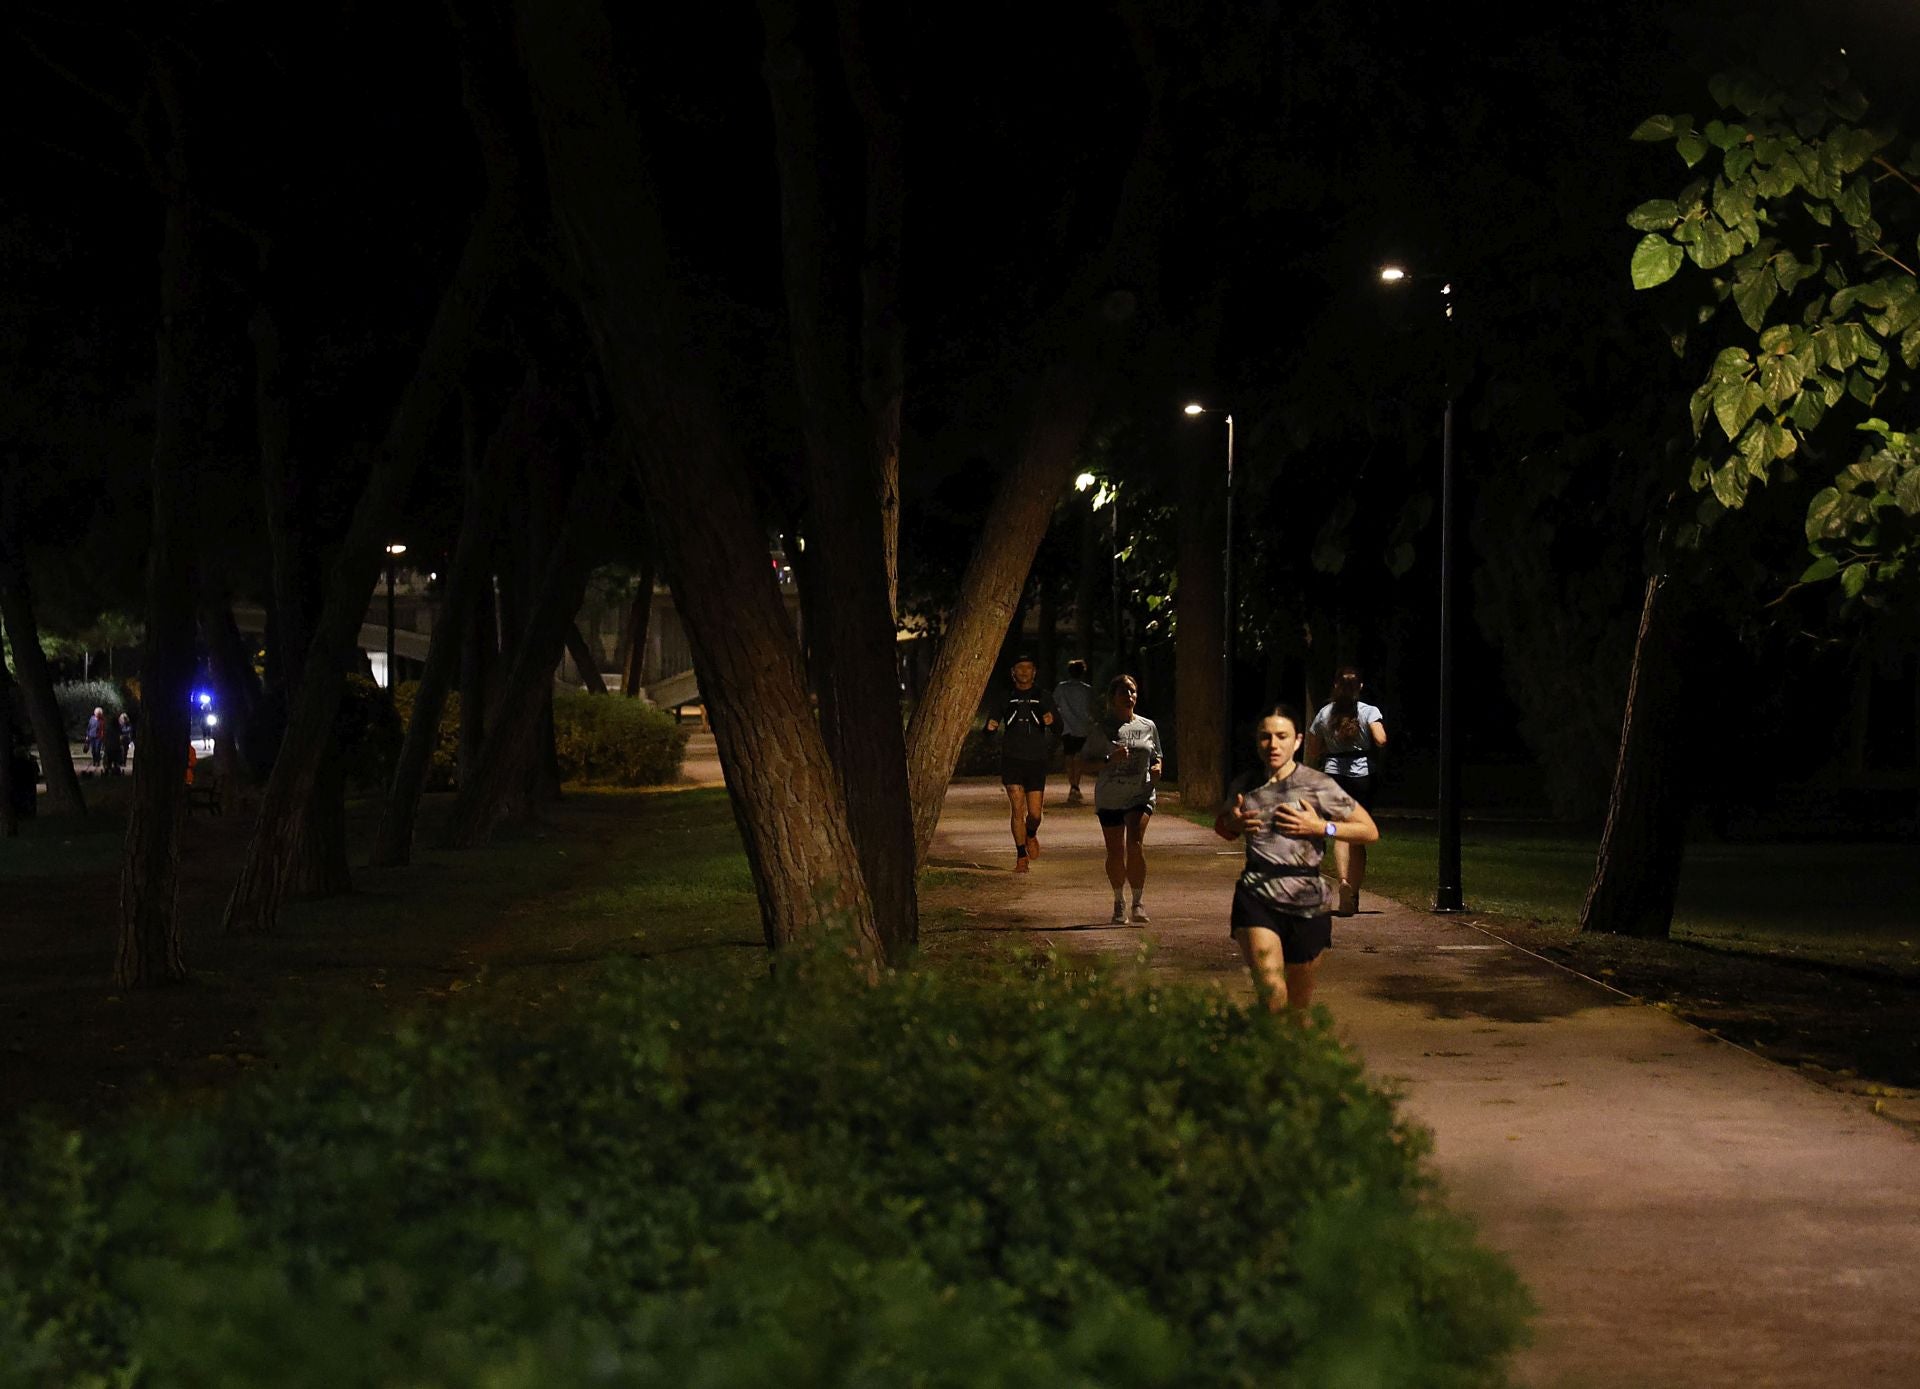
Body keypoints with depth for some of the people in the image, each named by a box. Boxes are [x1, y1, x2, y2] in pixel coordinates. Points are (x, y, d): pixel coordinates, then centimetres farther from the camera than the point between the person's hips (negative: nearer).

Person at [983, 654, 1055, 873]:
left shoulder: (1042, 699, 9)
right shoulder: (1006, 699, 10)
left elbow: (1053, 735, 7)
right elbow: (991, 729, 12)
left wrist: (1049, 724, -16)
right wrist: (991, 726, -13)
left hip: (1036, 762, 0)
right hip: (1012, 761, 0)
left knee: (1035, 813, -2)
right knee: (1017, 809, -9)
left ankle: (1031, 835, 32)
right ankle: (1021, 856, 1)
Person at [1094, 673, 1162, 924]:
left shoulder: (1147, 726, 9)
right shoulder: (1102, 729, 0)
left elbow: (1156, 757, 20)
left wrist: (1157, 768, -3)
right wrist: (1111, 760, -19)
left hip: (1141, 794, 0)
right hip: (1109, 798, 0)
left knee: (1135, 844, -20)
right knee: (1115, 853, 4)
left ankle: (1138, 903, -13)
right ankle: (1119, 903, 24)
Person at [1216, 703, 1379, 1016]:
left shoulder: (1318, 785, -1)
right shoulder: (1243, 786, 9)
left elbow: (1370, 831, 4)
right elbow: (1222, 827, 30)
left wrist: (1320, 828, -9)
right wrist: (1233, 823, 5)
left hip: (1306, 902, -1)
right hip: (1256, 896, 1)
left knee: (1299, 1006, 10)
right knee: (1270, 990, -24)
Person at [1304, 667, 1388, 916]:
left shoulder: (1324, 714, 5)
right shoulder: (1369, 712, -3)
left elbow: (1312, 753, 7)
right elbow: (1381, 740, -18)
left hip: (1334, 774, 1)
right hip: (1362, 774, -1)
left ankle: (1343, 881, -28)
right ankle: (1353, 897, 12)